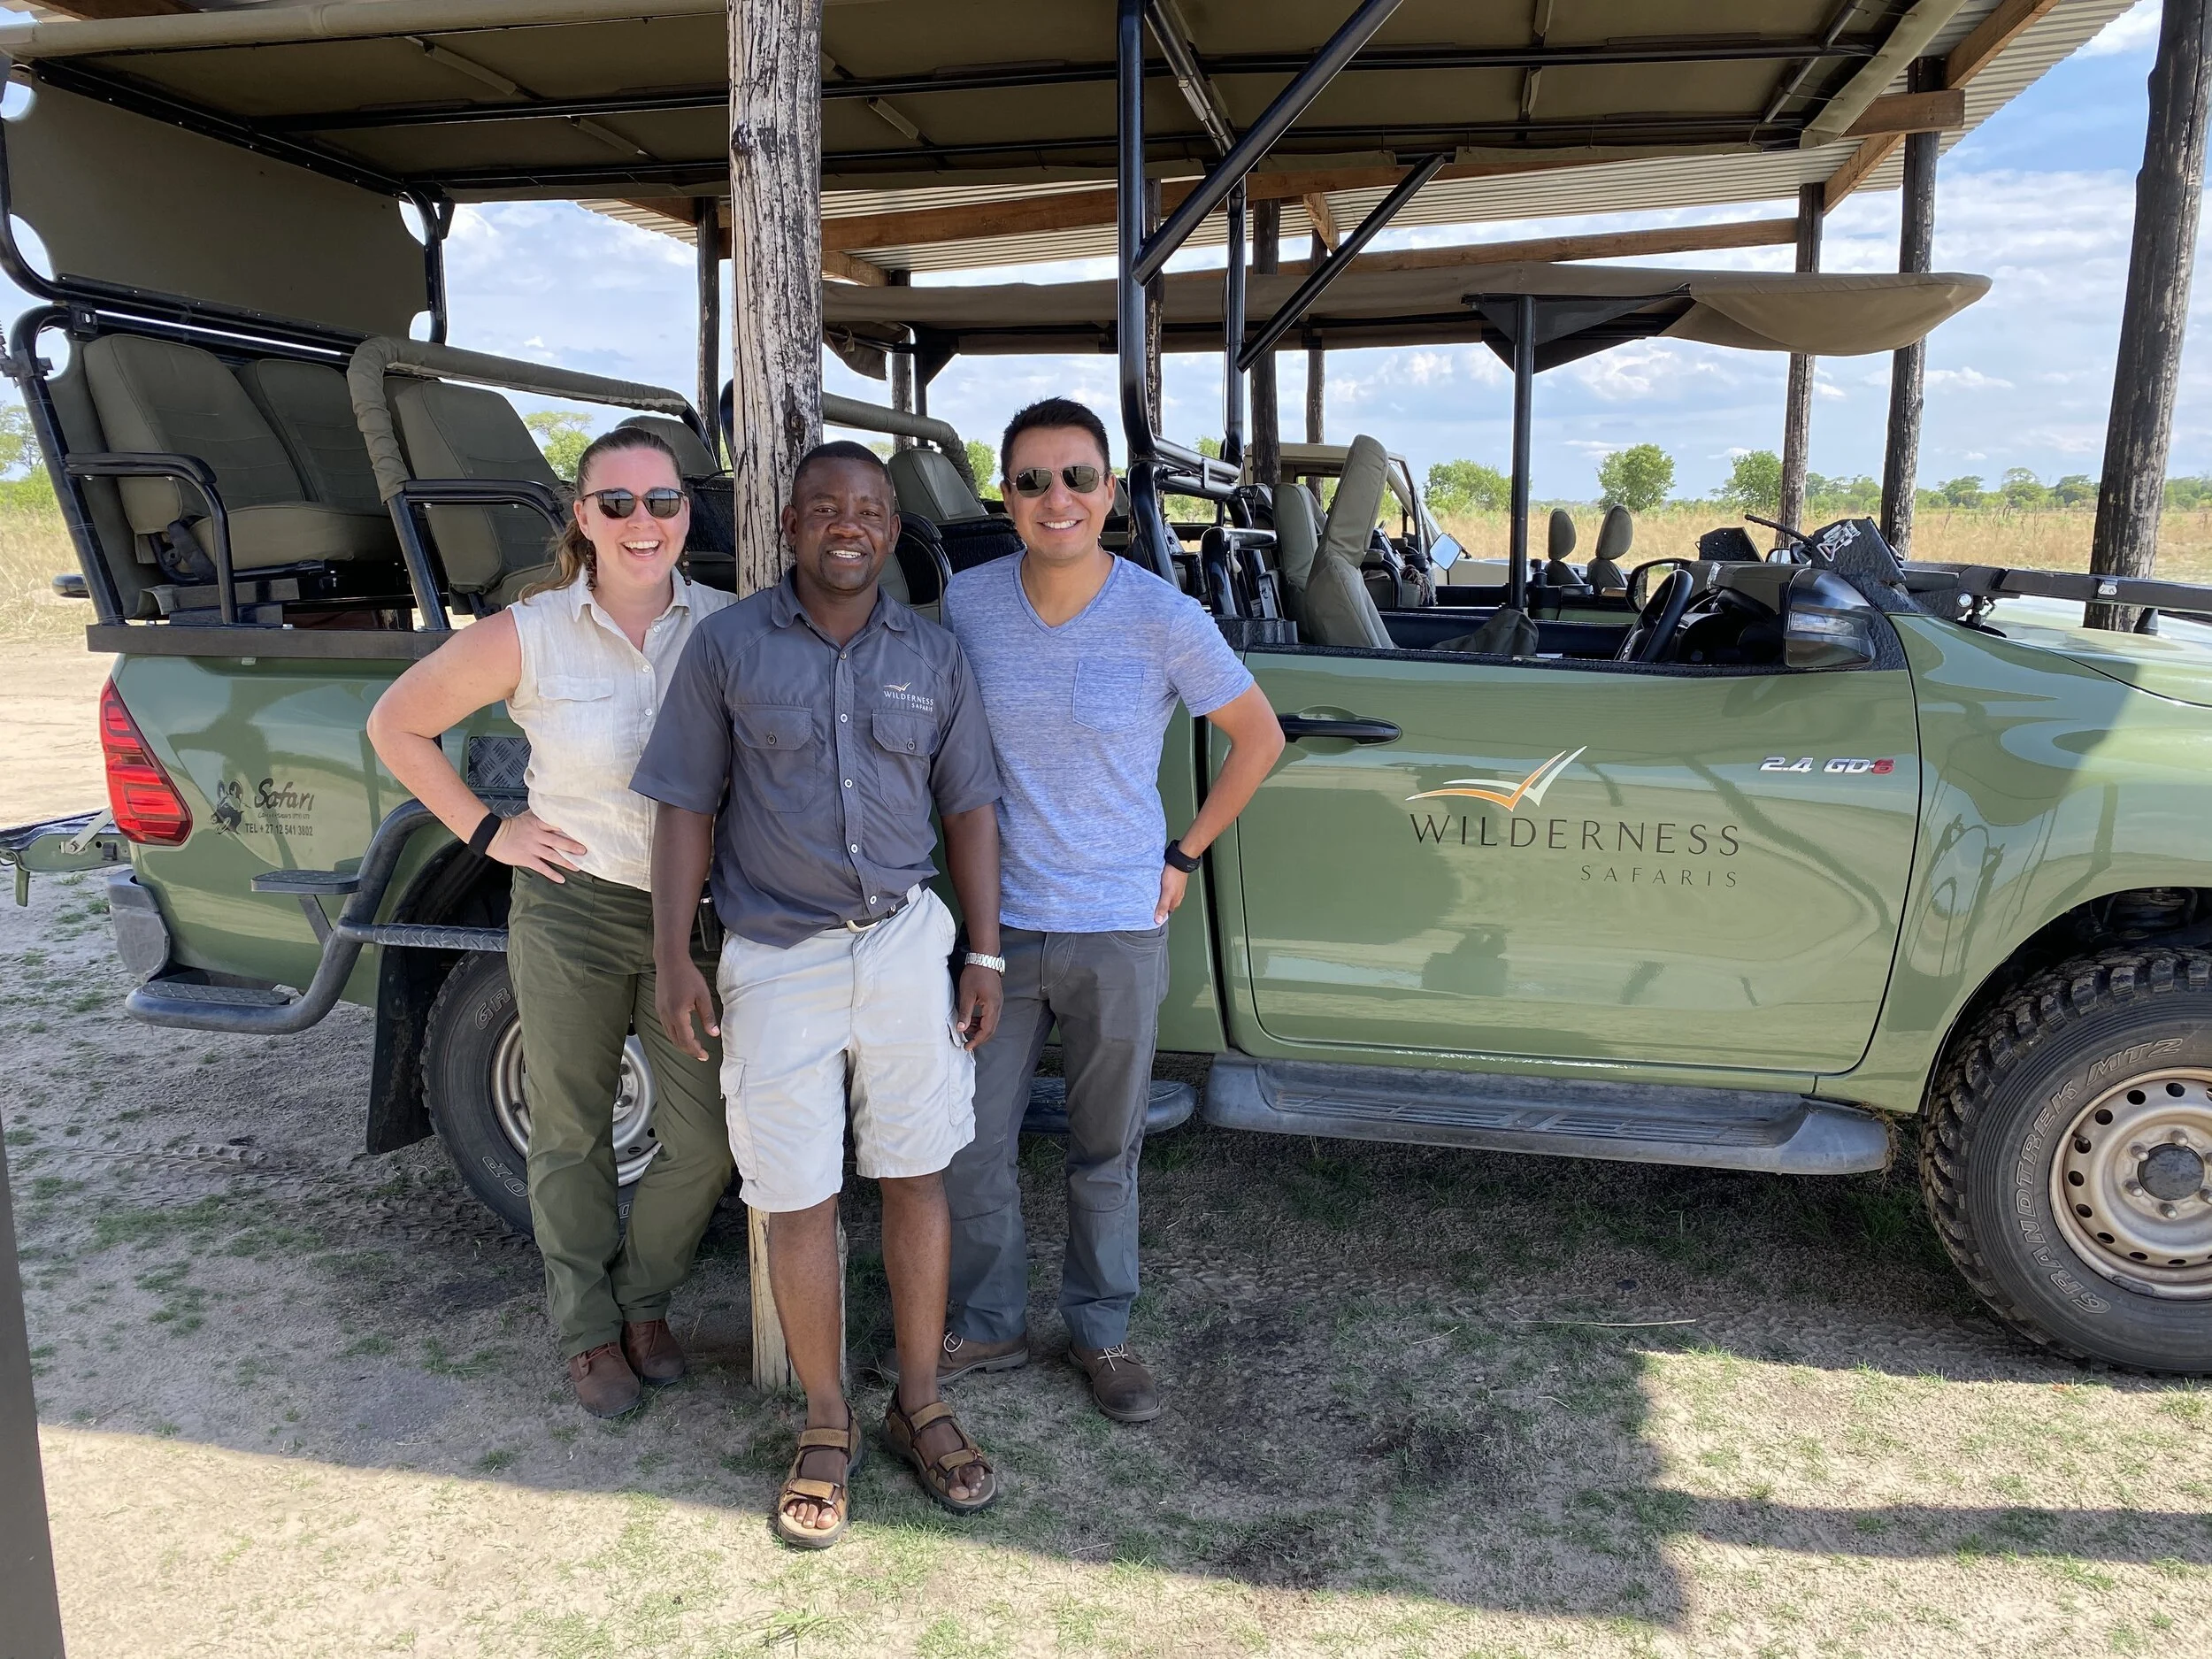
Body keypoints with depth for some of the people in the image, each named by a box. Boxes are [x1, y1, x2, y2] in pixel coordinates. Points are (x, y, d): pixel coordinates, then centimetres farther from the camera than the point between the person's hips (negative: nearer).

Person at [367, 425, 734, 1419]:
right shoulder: (530, 636, -9)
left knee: (704, 1141, 4)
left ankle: (644, 1300, 33)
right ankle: (589, 1331, 33)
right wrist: (484, 832, -2)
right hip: (571, 911, -1)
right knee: (573, 1138, 12)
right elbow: (396, 724, 3)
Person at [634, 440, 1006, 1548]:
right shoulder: (727, 647, -1)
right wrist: (672, 961, -5)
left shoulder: (932, 656, 5)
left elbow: (966, 809, 8)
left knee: (916, 1179, 9)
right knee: (800, 1202, 5)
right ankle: (827, 1425, 24)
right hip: (776, 959, -1)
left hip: (908, 945, 2)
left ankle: (919, 1405, 27)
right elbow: (688, 808, 0)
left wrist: (984, 956, 4)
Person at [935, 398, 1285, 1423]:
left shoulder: (1164, 619, -12)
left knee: (1106, 1151, 14)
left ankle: (1102, 1332, 34)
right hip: (999, 923, 2)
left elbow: (1259, 738, 1)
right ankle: (988, 1325, 32)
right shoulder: (965, 604, -6)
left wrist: (1183, 855, -1)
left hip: (1120, 929, -2)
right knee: (971, 1142, 9)